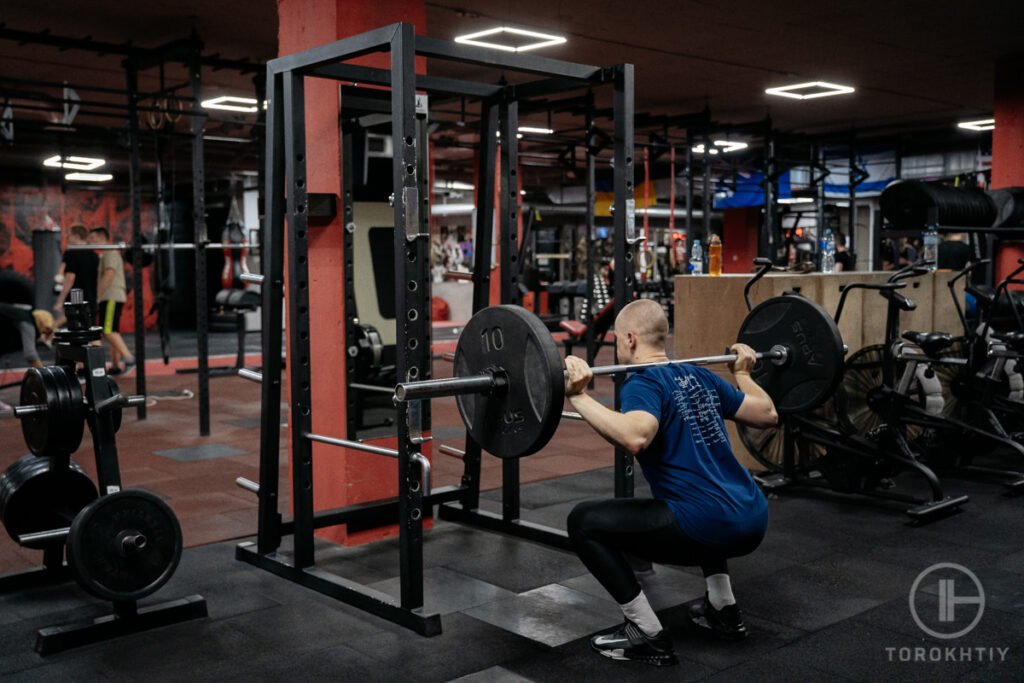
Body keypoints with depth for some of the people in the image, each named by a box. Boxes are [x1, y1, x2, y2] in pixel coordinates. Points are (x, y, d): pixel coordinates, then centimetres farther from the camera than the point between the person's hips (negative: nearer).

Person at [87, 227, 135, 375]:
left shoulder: (110, 253, -8)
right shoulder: (104, 255, 24)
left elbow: (108, 276, -19)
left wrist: (96, 296, -20)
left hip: (112, 298, -10)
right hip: (109, 298, 10)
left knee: (108, 331, -18)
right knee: (112, 332, 8)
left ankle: (128, 358, -22)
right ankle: (115, 366, 9)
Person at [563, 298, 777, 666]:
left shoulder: (643, 382, -7)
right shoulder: (699, 376, 17)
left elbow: (634, 437, -30)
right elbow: (767, 414, 24)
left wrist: (578, 395, -25)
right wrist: (742, 373, 38)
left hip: (706, 526, -9)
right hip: (753, 521, 9)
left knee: (584, 521, -1)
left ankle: (647, 635, 2)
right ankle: (723, 611, 34)